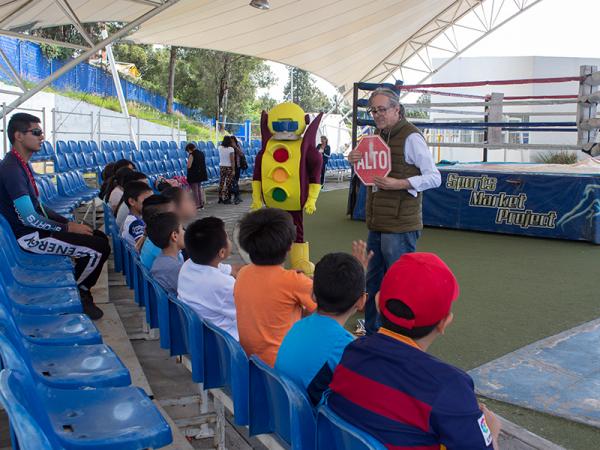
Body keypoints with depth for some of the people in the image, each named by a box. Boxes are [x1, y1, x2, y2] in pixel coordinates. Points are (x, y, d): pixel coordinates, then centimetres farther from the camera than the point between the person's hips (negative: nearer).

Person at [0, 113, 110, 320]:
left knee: (100, 237, 8)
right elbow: (28, 218, -25)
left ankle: (80, 291, 17)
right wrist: (67, 228, -18)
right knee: (99, 248, -16)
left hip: (38, 225, 10)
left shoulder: (22, 164, 10)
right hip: (30, 236, -10)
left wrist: (67, 222, 6)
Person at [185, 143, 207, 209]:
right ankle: (201, 204, 23)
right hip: (201, 174, 8)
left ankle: (197, 205, 4)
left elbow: (189, 166, -19)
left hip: (193, 175, -8)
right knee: (199, 189, 19)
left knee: (195, 190, 1)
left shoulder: (192, 155, -17)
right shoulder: (201, 153, 7)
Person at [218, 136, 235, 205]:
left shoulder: (220, 148, 1)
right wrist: (233, 170, -12)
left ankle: (220, 198, 19)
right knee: (228, 183, -1)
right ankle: (226, 199, 1)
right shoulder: (231, 149, -15)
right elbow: (232, 161, -15)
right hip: (229, 167, -5)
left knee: (221, 182, 14)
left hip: (221, 166, 6)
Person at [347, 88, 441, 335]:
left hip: (400, 226, -9)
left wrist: (398, 183, -24)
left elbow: (434, 177, -14)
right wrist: (357, 160, 7)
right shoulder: (379, 135, 16)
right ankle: (372, 331, 32)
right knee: (373, 282, 18)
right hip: (377, 223, 9)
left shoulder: (411, 137, -11)